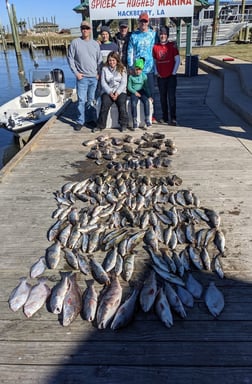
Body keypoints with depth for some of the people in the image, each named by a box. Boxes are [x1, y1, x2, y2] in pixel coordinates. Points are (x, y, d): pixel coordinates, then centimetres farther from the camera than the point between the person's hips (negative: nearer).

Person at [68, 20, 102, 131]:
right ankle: (80, 121, 3)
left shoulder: (95, 44, 9)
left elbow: (99, 60, 13)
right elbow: (70, 58, 0)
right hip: (82, 77, -2)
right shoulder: (75, 42, 1)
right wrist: (76, 72, -7)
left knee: (91, 100, 8)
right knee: (81, 100, -5)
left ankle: (92, 119, 19)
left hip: (94, 77, 3)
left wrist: (99, 72, 3)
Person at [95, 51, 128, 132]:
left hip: (120, 91, 0)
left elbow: (123, 83, 0)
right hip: (108, 91, 1)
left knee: (122, 104, -30)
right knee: (105, 104, -27)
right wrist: (110, 92, -12)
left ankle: (123, 124, -17)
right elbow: (103, 82, 3)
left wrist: (117, 92, -15)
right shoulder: (104, 69, 11)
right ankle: (100, 125, -19)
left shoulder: (122, 69, 9)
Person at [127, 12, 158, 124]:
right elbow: (130, 51, 5)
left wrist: (156, 65, 6)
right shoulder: (134, 35, 9)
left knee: (151, 92, 0)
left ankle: (152, 116, 6)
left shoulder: (153, 34, 9)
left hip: (149, 68, 0)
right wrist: (130, 66, -3)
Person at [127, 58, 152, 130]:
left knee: (146, 101, -28)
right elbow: (129, 87, 2)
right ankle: (135, 121, -27)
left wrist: (149, 96, -4)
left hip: (142, 92, 2)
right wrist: (135, 92, -13)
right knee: (133, 103, -31)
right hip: (134, 92, -2)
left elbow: (146, 87, 7)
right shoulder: (131, 76, 1)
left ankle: (147, 119, -21)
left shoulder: (144, 76, 6)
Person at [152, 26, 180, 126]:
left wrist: (174, 72, -7)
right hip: (160, 77, 3)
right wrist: (156, 72, 2)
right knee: (163, 98, 8)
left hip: (171, 76, -3)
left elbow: (177, 60, -2)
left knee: (171, 97, -8)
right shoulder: (155, 47, 6)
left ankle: (173, 118, -5)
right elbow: (154, 61, 13)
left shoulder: (172, 45, -1)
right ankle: (165, 118, 17)